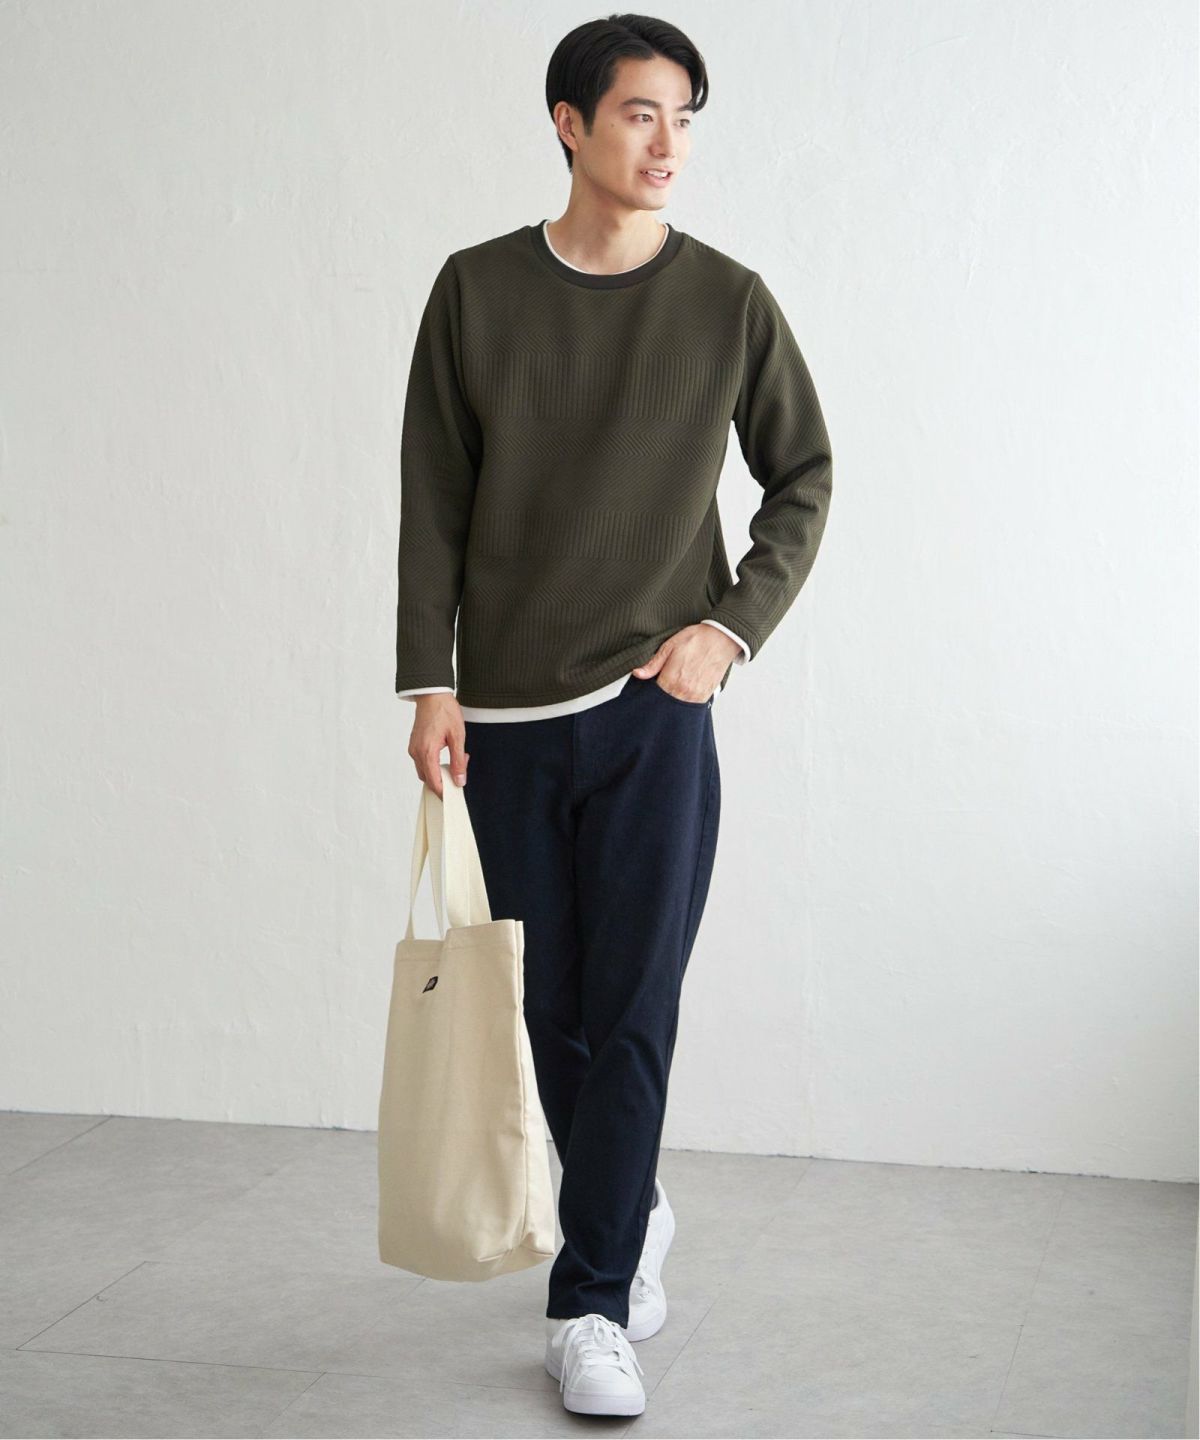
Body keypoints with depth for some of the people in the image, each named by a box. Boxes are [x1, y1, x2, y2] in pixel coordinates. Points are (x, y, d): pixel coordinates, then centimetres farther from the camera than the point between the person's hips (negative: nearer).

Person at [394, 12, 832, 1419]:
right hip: (506, 718, 2)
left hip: (654, 710, -1)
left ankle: (591, 1304, 6)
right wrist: (429, 683, -2)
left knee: (630, 1014, -5)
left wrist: (733, 626, -2)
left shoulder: (728, 302, 1)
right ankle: (630, 1216, 34)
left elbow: (804, 476, 10)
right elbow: (432, 501, 4)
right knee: (553, 1011, 10)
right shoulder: (477, 290, 3)